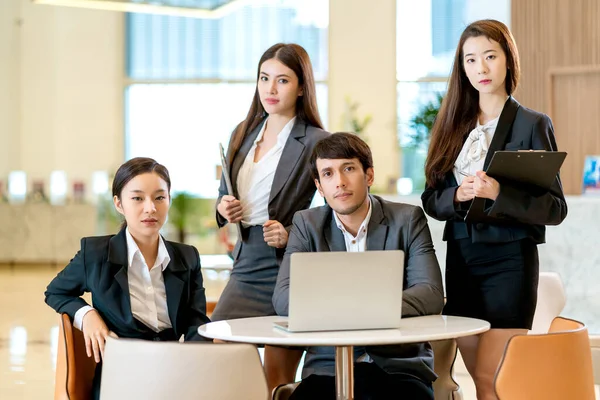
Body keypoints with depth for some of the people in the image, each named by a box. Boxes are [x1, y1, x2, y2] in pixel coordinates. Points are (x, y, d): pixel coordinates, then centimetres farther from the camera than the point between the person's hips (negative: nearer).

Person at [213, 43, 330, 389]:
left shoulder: (317, 142, -8)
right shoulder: (243, 134, 10)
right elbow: (224, 196, 22)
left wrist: (292, 235, -20)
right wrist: (223, 208, 0)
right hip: (247, 267, 5)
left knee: (279, 383, 3)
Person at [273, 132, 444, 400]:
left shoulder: (408, 219, 3)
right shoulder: (306, 224, 7)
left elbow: (431, 295, -7)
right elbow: (283, 298, -4)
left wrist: (376, 307, -26)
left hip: (400, 365, -1)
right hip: (328, 365, 1)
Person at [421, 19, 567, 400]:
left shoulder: (533, 124, -4)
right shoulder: (453, 125, 10)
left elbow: (556, 207, -7)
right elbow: (432, 199, 9)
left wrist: (499, 193, -22)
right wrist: (459, 195, -13)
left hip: (509, 259, -5)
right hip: (461, 258, 5)